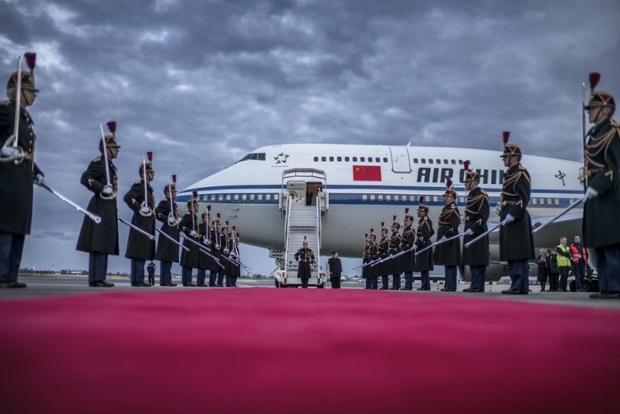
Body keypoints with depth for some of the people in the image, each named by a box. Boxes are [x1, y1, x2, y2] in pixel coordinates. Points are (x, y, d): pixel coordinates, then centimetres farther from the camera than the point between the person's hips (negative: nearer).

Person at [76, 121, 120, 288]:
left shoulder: (110, 165, 21)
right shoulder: (98, 162, -7)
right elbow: (85, 178, -18)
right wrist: (102, 188, -24)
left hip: (108, 209, 10)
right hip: (101, 207, -10)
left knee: (104, 245, 9)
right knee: (99, 243, -10)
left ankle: (98, 278, 13)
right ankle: (96, 278, -9)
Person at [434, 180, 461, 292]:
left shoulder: (453, 210, -12)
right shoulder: (446, 209, 16)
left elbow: (454, 225, -23)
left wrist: (446, 235, -27)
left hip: (449, 240, -10)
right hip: (444, 239, 10)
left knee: (450, 263, -7)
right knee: (448, 263, 11)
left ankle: (451, 285, -5)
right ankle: (449, 285, 15)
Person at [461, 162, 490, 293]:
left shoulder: (481, 195, -11)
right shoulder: (471, 195, 17)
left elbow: (484, 216, -18)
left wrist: (473, 229, -22)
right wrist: (468, 229, 14)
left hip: (478, 231, -10)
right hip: (470, 231, 10)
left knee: (478, 260, -6)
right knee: (472, 259, 10)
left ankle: (479, 285, -3)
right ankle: (475, 285, 15)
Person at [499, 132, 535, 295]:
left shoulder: (520, 173, -9)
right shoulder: (510, 174, 20)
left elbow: (524, 198, -18)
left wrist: (512, 214, -22)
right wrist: (502, 208, 13)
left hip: (516, 219, -10)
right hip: (508, 218, 10)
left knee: (518, 254, -9)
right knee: (512, 254, 11)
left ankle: (521, 286, -7)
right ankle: (516, 284, 15)